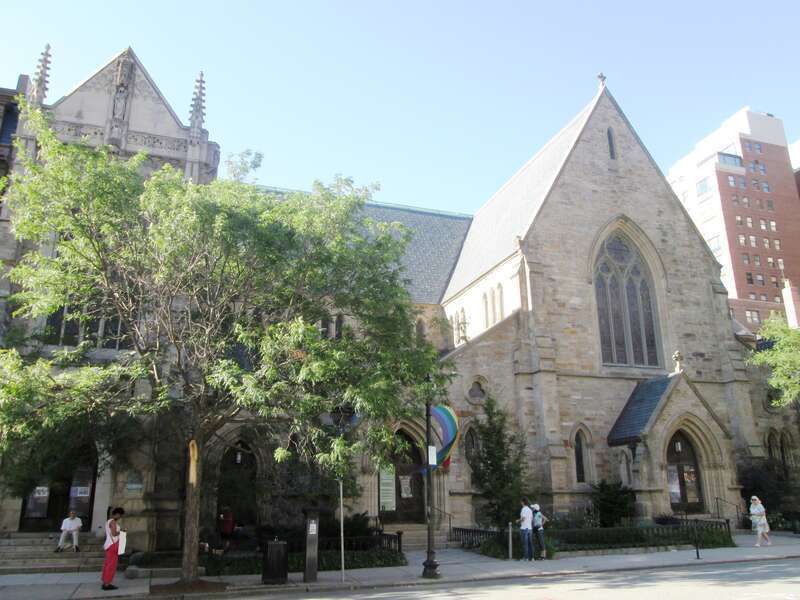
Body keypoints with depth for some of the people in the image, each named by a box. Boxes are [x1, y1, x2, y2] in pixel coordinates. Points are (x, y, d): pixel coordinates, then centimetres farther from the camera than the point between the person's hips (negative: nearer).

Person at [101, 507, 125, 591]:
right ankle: (107, 584, -5)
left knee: (107, 565, 11)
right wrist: (120, 531, -5)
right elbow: (114, 534, -22)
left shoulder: (108, 521, 14)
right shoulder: (113, 522, -15)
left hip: (109, 544, 10)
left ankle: (105, 583, 14)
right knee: (111, 565, -6)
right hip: (113, 545, -10)